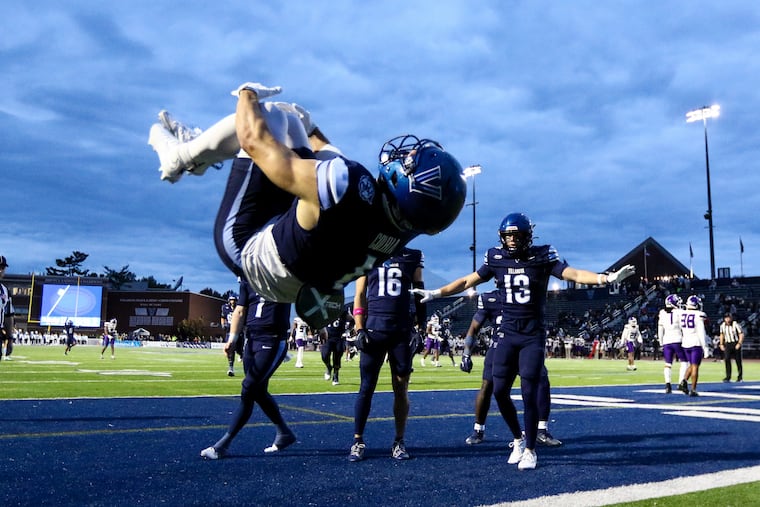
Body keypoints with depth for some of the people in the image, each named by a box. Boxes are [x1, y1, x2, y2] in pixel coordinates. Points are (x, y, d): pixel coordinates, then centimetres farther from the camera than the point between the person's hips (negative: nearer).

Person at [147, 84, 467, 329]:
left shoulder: (349, 186, -44)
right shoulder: (409, 223, -22)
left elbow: (256, 143, -29)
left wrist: (247, 94, -5)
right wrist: (311, 128, 19)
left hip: (246, 246, -6)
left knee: (269, 114, -6)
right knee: (290, 120, 12)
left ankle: (179, 158, 18)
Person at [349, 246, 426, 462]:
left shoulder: (412, 258, 8)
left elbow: (419, 294, 12)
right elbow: (360, 296, 6)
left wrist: (420, 328, 5)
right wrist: (359, 330, -2)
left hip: (402, 331, 1)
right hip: (374, 329, -1)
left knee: (401, 388, 4)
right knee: (367, 387, 0)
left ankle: (399, 442, 14)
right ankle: (358, 441, 8)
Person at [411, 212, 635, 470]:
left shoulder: (542, 257, -4)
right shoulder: (496, 258, 4)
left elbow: (574, 274, -11)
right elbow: (467, 281, 12)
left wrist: (607, 278, -25)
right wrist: (436, 293, 12)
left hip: (533, 335, -3)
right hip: (507, 333, 3)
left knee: (529, 393, -5)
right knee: (500, 390, 1)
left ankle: (530, 450, 12)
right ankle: (518, 438, 26)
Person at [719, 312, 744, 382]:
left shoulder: (735, 325, -11)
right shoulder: (722, 325, 3)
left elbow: (741, 334, -8)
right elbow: (722, 335, 17)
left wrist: (739, 344, -16)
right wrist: (721, 344, 11)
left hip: (735, 344, -3)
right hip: (727, 344, 3)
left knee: (738, 360, 3)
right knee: (727, 359, -11)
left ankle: (739, 377, 16)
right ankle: (728, 377, -10)